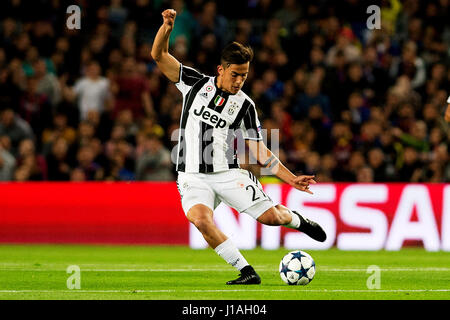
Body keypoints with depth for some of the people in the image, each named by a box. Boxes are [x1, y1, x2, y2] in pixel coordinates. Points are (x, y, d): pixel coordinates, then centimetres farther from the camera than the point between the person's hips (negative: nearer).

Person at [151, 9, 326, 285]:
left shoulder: (245, 105, 1)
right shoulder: (196, 83, 2)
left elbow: (260, 152, 3)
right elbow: (159, 55, -1)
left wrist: (292, 179, -6)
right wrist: (167, 28, -20)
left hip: (228, 173, 0)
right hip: (193, 176, 0)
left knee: (270, 216, -13)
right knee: (202, 220, -30)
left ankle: (297, 220, 26)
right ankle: (247, 272, -19)